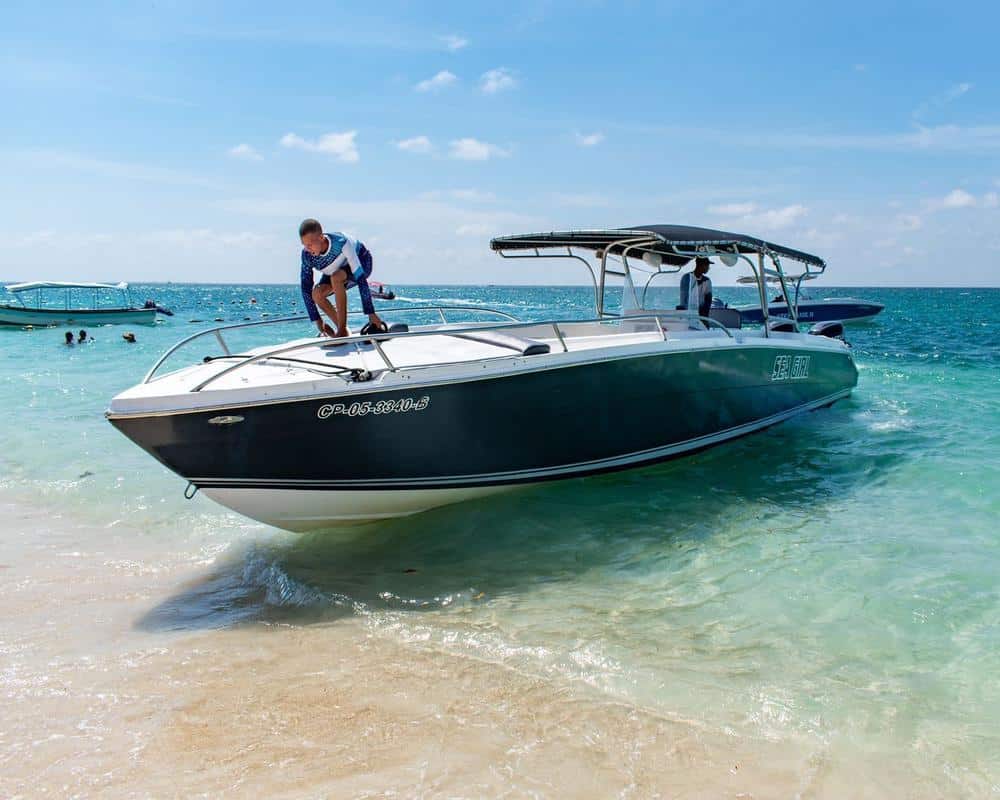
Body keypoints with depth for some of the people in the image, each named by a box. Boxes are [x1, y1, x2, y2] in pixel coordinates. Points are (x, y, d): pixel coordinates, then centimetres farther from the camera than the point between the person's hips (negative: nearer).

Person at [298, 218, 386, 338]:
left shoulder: (341, 243, -40)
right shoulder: (307, 255, -25)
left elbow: (360, 278, -39)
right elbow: (305, 287, -20)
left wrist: (371, 313, -40)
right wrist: (317, 320, -24)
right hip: (339, 268, 5)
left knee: (336, 278, -35)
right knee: (317, 293, -19)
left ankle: (342, 330, -28)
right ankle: (342, 329, -2)